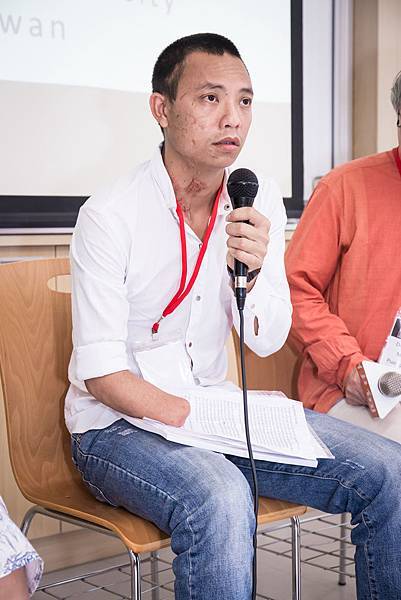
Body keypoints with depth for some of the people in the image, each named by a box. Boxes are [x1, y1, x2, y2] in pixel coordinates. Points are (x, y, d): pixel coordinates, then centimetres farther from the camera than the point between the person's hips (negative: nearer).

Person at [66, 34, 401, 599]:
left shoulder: (260, 202, 0)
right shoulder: (110, 215, -16)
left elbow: (267, 341, 1)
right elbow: (101, 373, -16)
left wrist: (254, 270, -18)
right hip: (117, 425, -5)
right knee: (220, 501, -37)